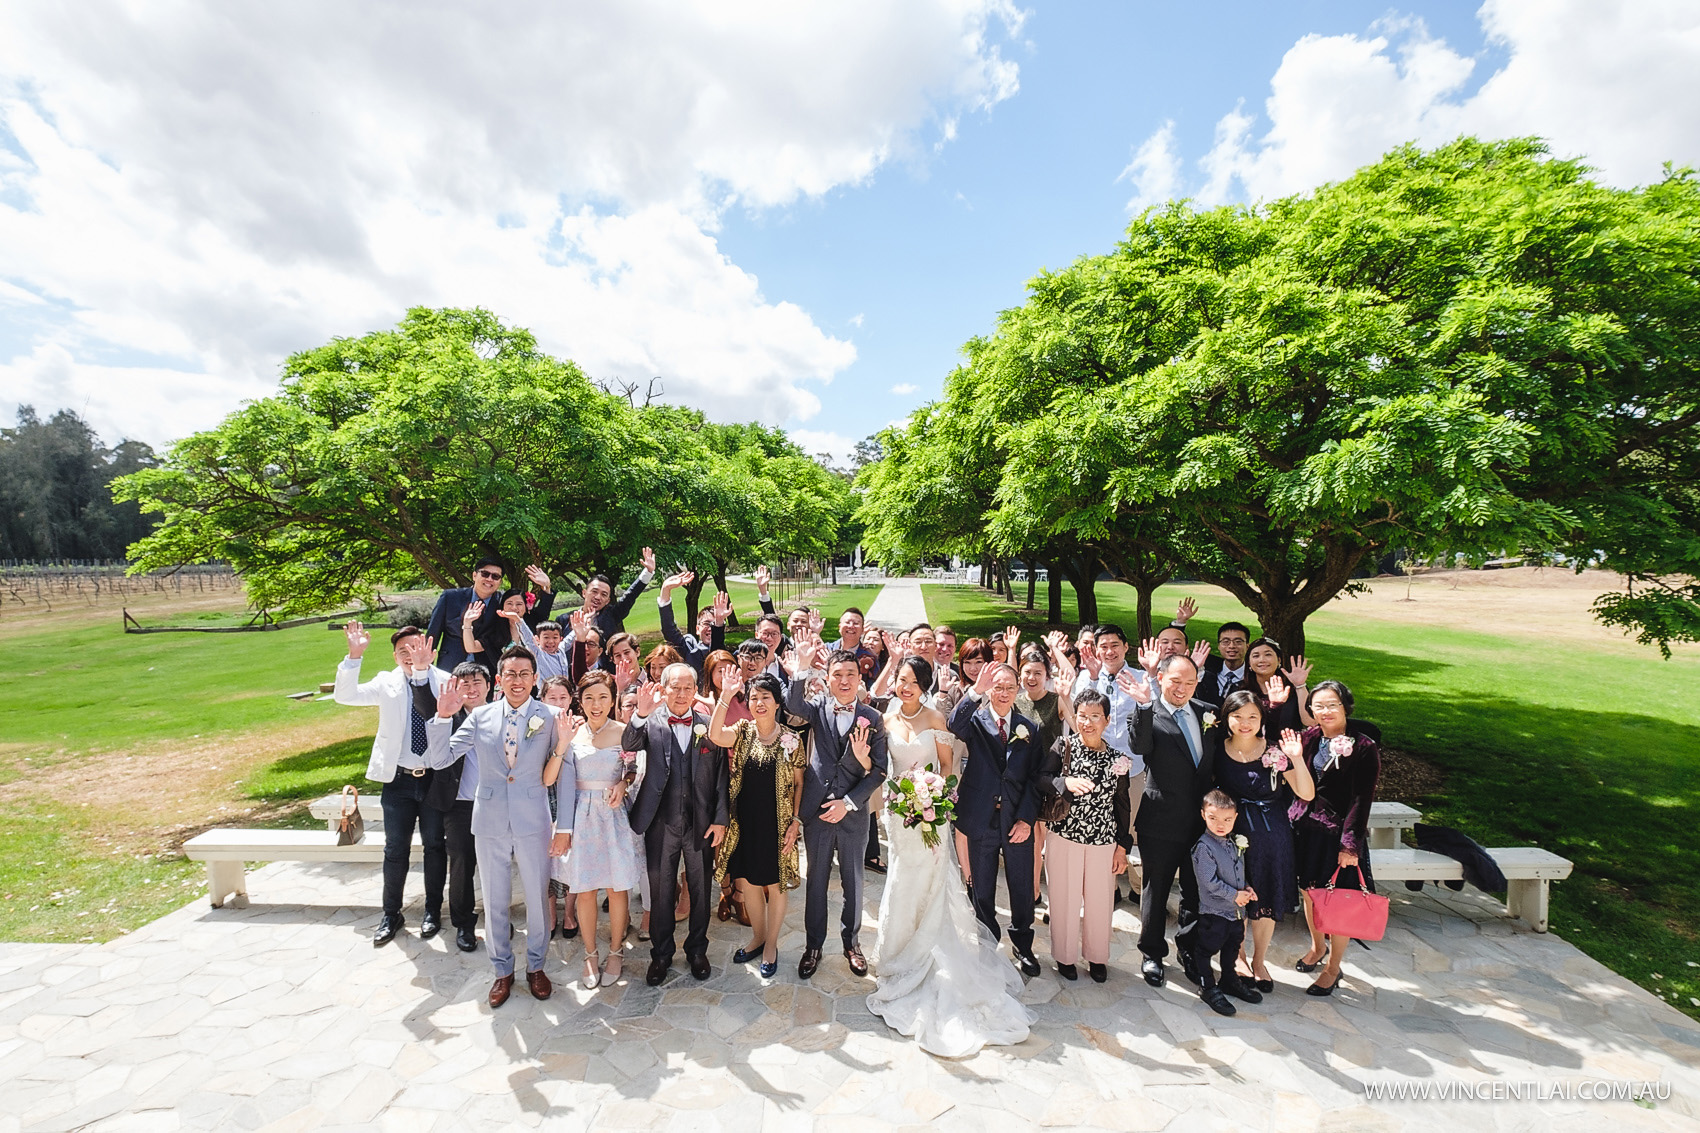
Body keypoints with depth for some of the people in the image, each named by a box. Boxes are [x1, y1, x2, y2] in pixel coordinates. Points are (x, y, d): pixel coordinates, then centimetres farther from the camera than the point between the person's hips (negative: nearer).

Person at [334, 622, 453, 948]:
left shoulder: (444, 680, -7)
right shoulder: (387, 684, 1)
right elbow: (345, 695, -10)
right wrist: (354, 656, -22)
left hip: (435, 778, -1)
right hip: (398, 779, 2)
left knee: (435, 846, 13)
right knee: (395, 850, 12)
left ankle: (433, 910, 32)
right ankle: (391, 915, 32)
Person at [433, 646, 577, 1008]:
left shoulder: (550, 718, -9)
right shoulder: (480, 717, -2)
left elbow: (564, 774, -7)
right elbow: (441, 758, -1)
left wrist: (564, 827, -9)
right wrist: (443, 717, -16)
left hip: (533, 822, -2)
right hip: (490, 822, 2)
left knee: (537, 900, 13)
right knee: (495, 903, 17)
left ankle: (536, 966, 37)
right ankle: (503, 970, 38)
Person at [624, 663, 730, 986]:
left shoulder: (709, 725, -3)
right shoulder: (650, 722, -4)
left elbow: (721, 775, 0)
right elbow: (628, 745, -24)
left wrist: (720, 819, -3)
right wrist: (641, 713, -42)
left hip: (702, 824, 1)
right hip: (661, 823, -1)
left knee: (700, 891, 15)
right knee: (661, 892, 14)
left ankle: (697, 950, 36)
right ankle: (661, 954, 35)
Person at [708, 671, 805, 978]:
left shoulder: (791, 739, -8)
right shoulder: (742, 731, -3)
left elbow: (799, 784, -2)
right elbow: (715, 736, -25)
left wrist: (795, 822, -8)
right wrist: (725, 695, -32)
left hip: (776, 824, -2)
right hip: (745, 822, 3)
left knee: (775, 886, 11)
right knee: (747, 882, 15)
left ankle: (771, 945, 33)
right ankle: (758, 937, 39)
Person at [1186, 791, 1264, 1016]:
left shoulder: (1235, 842, 2)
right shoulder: (1203, 847, -23)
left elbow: (1239, 870, 16)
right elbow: (1210, 881, -23)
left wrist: (1246, 888, 0)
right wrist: (1234, 895, -18)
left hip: (1237, 910, 8)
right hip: (1213, 911, -8)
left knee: (1232, 947, 23)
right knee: (1207, 949, 5)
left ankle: (1230, 980, 42)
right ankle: (1208, 987, 20)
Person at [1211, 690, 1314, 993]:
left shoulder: (1275, 751, -9)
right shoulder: (1217, 750, -8)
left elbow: (1306, 794, -13)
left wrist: (1296, 758, -25)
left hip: (1270, 835, 0)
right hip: (1232, 833, 0)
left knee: (1266, 902, 14)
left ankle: (1259, 960, 37)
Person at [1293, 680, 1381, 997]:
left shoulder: (1364, 748, -14)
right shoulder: (1309, 738, 0)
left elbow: (1362, 800, -13)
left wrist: (1350, 843, -14)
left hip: (1340, 834, -5)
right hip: (1308, 829, 5)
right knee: (1309, 893, 18)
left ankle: (1333, 968, 26)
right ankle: (1318, 947, 43)